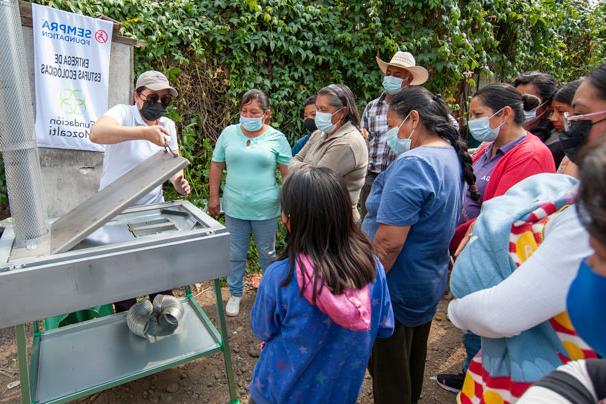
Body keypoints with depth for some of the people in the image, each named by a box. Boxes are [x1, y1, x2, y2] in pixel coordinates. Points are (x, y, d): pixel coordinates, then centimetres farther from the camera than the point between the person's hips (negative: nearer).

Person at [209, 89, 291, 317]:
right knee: (235, 255, 15)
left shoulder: (277, 138, -5)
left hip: (266, 210, -1)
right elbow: (216, 166, 7)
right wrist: (214, 197, 5)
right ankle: (235, 294, 34)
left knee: (267, 254, 16)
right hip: (234, 208, 2)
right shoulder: (229, 133, 1)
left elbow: (288, 173, -4)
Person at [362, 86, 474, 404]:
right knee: (413, 362, 27)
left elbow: (388, 242, -29)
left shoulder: (413, 163, -26)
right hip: (429, 284, 9)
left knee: (388, 373, 11)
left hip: (398, 291, -9)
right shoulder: (452, 156, 4)